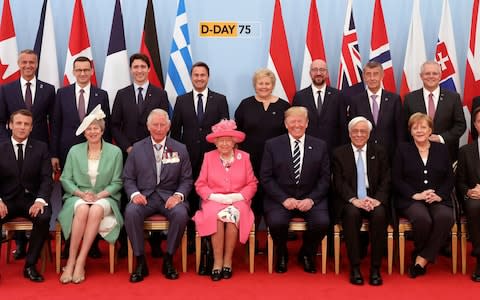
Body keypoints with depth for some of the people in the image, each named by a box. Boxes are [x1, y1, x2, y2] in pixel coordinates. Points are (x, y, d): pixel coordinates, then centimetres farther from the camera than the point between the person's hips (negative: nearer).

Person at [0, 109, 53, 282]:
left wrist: (40, 200, -20)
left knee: (44, 217, -32)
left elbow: (47, 178, -1)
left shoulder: (41, 148, 6)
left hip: (32, 200, 0)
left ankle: (30, 265, -16)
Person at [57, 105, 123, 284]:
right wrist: (81, 193, -10)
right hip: (78, 197, 1)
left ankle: (80, 262, -31)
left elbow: (116, 183, 4)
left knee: (96, 210, -36)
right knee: (82, 209, -35)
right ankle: (71, 261, -29)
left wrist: (99, 195, -12)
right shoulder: (75, 151, 9)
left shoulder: (115, 152, 5)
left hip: (105, 197, -1)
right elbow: (65, 179, 6)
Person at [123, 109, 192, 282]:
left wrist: (178, 195, -12)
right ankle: (140, 262, -17)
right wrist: (134, 194, -11)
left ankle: (168, 260, -12)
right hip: (144, 196, 0)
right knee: (131, 212, -32)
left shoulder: (180, 149, 9)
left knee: (181, 214, -32)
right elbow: (128, 178, 10)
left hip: (169, 196, 0)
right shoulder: (137, 149, 10)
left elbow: (186, 180, 7)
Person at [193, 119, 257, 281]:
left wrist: (238, 196, -11)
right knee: (216, 216, -34)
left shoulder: (244, 157, 10)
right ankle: (217, 261, -25)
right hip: (214, 201, 0)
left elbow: (252, 184, 6)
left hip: (237, 201, 0)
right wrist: (215, 196, -12)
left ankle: (227, 261, -22)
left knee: (232, 215, -34)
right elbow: (200, 185, 5)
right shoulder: (208, 157, 9)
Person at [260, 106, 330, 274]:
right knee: (276, 222, -32)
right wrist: (284, 199, -13)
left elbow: (325, 178, 5)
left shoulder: (320, 146, 9)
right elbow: (266, 177, -1)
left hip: (310, 199, 1)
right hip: (280, 199, -1)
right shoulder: (272, 145, 4)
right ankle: (281, 254, 4)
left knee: (322, 222, -27)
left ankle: (307, 254, 7)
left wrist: (311, 199, -11)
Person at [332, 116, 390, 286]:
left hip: (374, 200, 1)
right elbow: (339, 182, 0)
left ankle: (375, 268, -23)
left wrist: (377, 199, -15)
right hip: (350, 202, -1)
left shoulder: (380, 152, 14)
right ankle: (354, 267, -25)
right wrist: (354, 199, -18)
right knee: (352, 213, -35)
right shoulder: (339, 153, 10)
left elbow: (386, 181, 5)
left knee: (380, 214, -32)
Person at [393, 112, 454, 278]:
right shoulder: (402, 149, 10)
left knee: (446, 217, -32)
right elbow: (396, 179, 3)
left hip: (438, 199, 2)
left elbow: (450, 178, 12)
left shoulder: (442, 149, 16)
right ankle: (419, 253, -7)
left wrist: (439, 195, -7)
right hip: (410, 200, -2)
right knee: (423, 218, -35)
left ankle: (422, 259, -21)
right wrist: (416, 195, -11)